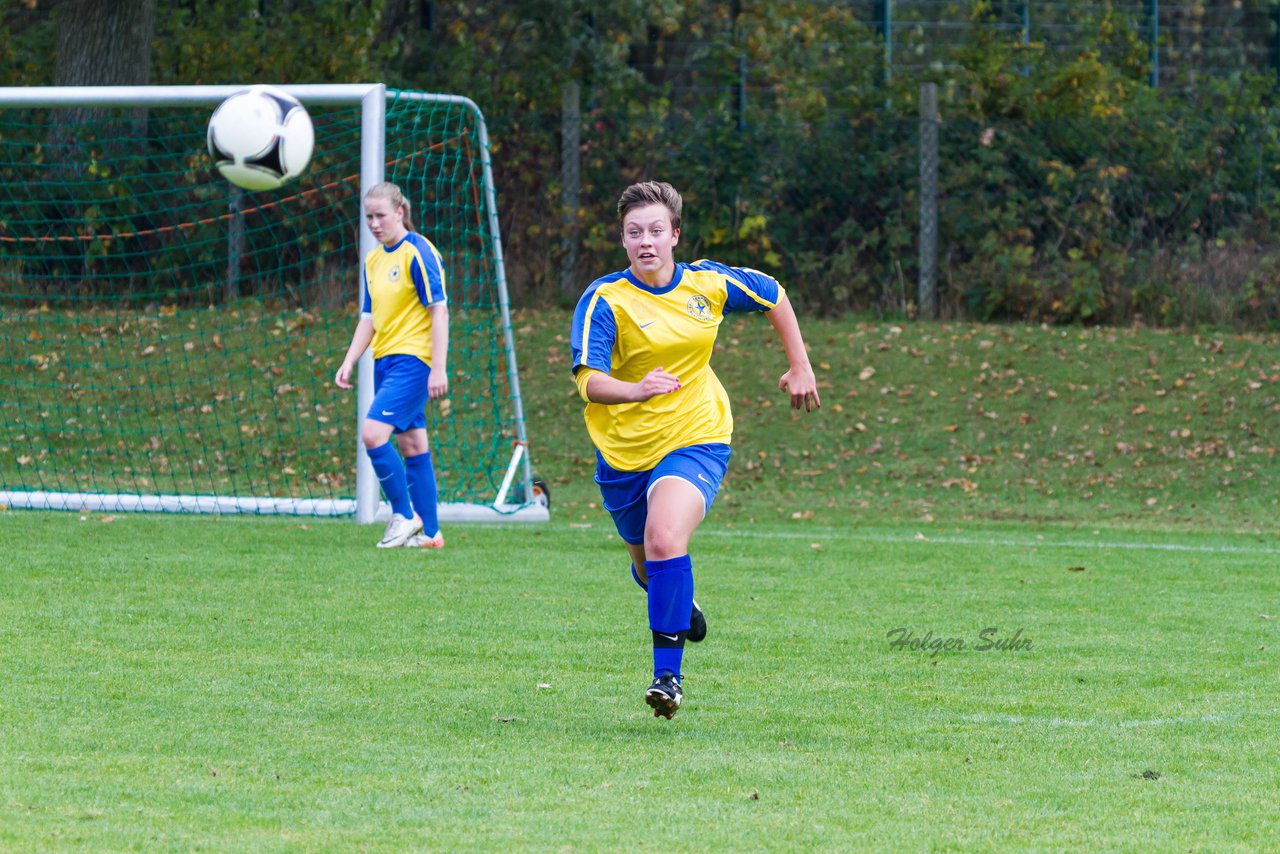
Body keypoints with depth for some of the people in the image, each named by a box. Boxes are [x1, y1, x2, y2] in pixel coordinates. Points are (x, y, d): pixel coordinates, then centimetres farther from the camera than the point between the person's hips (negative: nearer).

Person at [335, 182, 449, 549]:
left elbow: (439, 311, -13)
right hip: (385, 360, 8)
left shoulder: (418, 252, -10)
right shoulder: (373, 261, 14)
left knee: (373, 433, -19)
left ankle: (404, 514, -7)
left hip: (412, 360, -8)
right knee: (412, 444, 9)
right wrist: (349, 363, 8)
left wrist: (439, 368, -18)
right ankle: (428, 531, 12)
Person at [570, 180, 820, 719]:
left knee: (665, 541, -28)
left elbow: (774, 296, 15)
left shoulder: (708, 283, -6)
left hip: (695, 439, -1)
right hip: (623, 451, 1)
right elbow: (589, 382, -29)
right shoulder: (604, 301, -16)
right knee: (647, 563, 21)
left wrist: (799, 367, 13)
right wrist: (636, 390, -49)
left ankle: (668, 674, -21)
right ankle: (679, 603, 59)